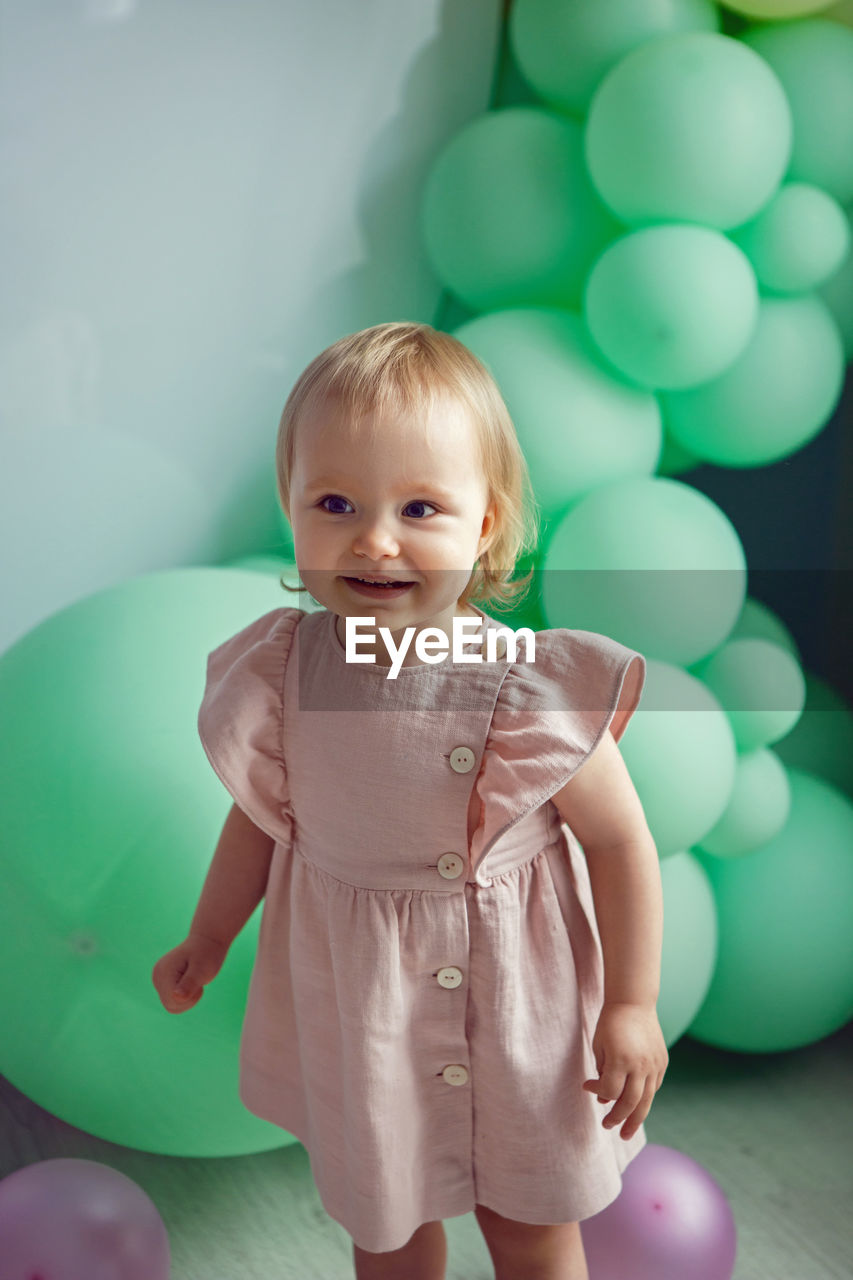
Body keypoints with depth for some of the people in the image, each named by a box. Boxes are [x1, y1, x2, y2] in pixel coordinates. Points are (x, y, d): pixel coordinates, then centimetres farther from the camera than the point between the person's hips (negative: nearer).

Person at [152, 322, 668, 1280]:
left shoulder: (531, 687, -27)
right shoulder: (279, 674, -16)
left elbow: (620, 843, -16)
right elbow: (261, 817, 2)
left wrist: (631, 1006, -11)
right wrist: (206, 942, 14)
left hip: (510, 1000, -3)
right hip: (354, 1000, 3)